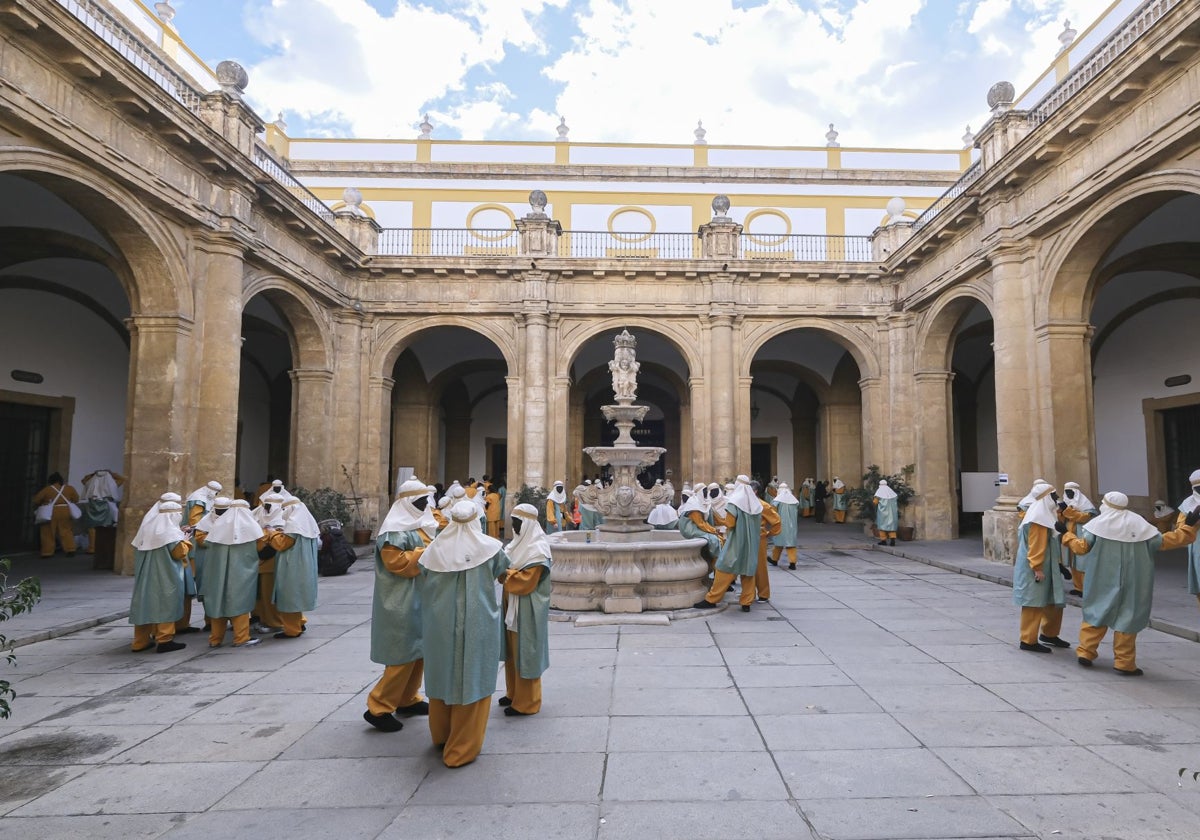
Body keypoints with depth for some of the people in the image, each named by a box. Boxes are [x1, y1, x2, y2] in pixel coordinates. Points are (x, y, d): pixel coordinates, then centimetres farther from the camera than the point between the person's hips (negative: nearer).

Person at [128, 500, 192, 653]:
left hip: (146, 577, 8)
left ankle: (140, 642, 15)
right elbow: (180, 552, -19)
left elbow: (137, 548, 20)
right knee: (165, 605, -2)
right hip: (165, 578, -8)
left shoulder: (148, 530, 11)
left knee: (146, 604, 11)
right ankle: (164, 640, -3)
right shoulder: (171, 532, -13)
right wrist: (184, 539, -2)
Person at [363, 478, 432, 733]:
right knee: (404, 655, -6)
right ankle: (378, 709, 4)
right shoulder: (394, 530, -16)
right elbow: (397, 562, -25)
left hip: (418, 599, 10)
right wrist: (427, 553, -22)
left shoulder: (415, 525, 14)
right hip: (403, 603, -10)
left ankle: (407, 699, 27)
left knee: (419, 651, 14)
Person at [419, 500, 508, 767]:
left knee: (443, 675, 19)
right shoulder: (488, 547, -8)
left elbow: (425, 588, 5)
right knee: (471, 680, 8)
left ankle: (441, 736, 39)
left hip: (439, 625, 3)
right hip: (476, 625, -3)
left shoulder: (434, 549, -4)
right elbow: (503, 572, 11)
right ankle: (461, 749, 16)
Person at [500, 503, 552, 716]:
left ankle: (526, 702, 11)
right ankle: (513, 693, 31)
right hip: (513, 607, 9)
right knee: (512, 652, 17)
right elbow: (510, 570, 15)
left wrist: (503, 572, -20)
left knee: (525, 654, 0)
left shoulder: (538, 549, -18)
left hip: (527, 611, -9)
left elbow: (526, 581, -23)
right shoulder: (521, 543, 10)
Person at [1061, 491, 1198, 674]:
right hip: (1131, 584, 0)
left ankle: (1085, 652, 12)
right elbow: (1164, 542, 3)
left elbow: (1081, 547, -5)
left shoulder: (1098, 524, -5)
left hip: (1103, 582, 0)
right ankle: (1124, 663, 8)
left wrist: (1066, 534, 10)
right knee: (1127, 618, 6)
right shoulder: (1139, 524, -2)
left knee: (1096, 613, 13)